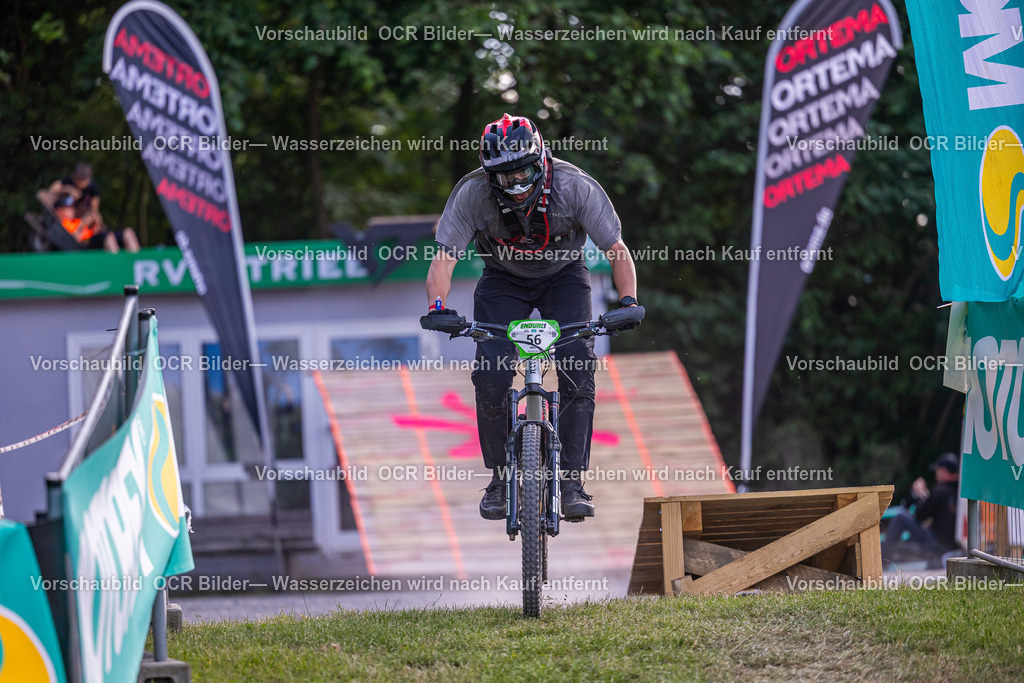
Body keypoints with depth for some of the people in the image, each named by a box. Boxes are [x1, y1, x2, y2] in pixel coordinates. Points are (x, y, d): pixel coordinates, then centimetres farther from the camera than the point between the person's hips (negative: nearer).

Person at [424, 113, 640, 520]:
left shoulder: (575, 188, -29)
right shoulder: (472, 194, -28)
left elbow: (617, 250, -21)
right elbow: (443, 258, -26)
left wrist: (628, 301, -36)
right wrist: (438, 307, -44)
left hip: (563, 276, 0)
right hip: (503, 280, 0)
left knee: (577, 366, -21)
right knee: (489, 375, -18)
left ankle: (573, 482, -15)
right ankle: (500, 477, 0)